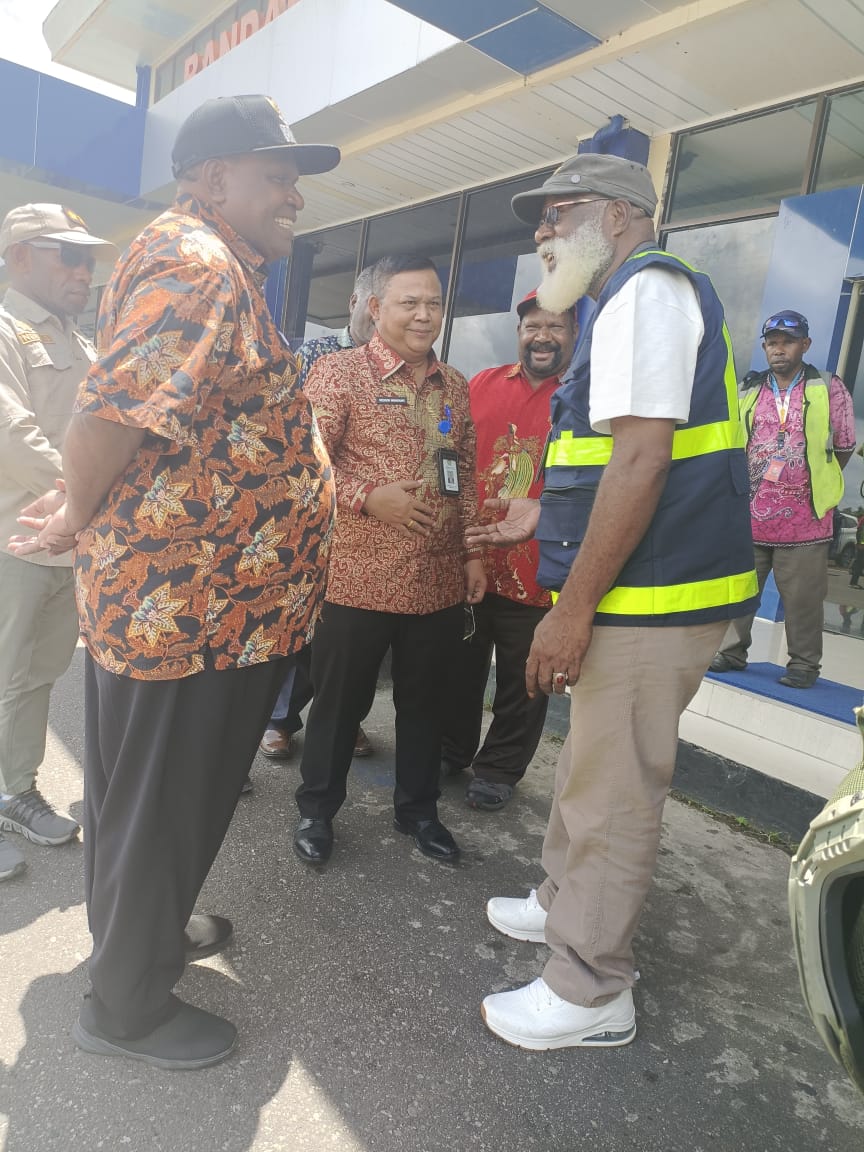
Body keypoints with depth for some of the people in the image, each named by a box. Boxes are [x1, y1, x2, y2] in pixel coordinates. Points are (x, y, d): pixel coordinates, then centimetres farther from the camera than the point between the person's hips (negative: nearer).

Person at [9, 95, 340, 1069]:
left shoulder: (216, 269, 17)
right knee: (159, 809, 7)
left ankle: (147, 930, 48)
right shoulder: (194, 265, -17)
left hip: (201, 599, 10)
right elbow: (107, 418, -25)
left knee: (166, 797, 25)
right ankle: (126, 1007, 30)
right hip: (184, 606, -10)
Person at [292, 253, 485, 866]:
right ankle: (317, 809, 31)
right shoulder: (338, 371, -4)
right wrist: (367, 497, -21)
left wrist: (473, 552, 9)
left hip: (440, 581, 5)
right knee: (340, 700, 10)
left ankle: (418, 808, 36)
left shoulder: (454, 385, 12)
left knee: (425, 702, 16)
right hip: (357, 578, -4)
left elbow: (466, 476, 15)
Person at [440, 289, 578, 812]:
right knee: (460, 666, 18)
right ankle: (451, 750, 39)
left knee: (522, 680, 11)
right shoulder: (483, 385, 6)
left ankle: (500, 768, 32)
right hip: (466, 563, 3)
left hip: (536, 570, -3)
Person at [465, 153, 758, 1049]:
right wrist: (544, 514, 21)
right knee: (589, 766, 22)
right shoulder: (632, 301, 22)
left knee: (612, 795, 1)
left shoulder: (646, 291, -11)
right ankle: (564, 905, 42)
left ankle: (590, 994, 18)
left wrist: (574, 607, -21)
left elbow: (643, 458, -22)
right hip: (644, 592, 11)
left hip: (651, 600, -10)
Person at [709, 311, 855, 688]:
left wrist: (816, 487, 11)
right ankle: (732, 652, 22)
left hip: (804, 519, -2)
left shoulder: (829, 390, 3)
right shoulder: (746, 394, 10)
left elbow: (844, 447, 8)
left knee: (802, 597, 2)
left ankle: (804, 663, 15)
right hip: (748, 515, 3)